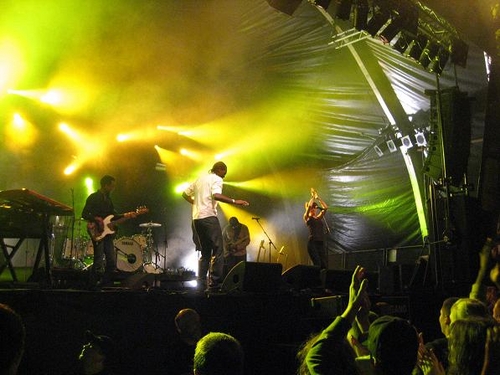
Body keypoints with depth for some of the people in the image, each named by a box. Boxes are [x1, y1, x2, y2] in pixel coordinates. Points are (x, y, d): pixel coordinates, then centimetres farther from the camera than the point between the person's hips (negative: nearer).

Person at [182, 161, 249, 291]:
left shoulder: (200, 179, 21)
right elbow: (216, 195, -23)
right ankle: (215, 283, -13)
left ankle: (201, 282, 10)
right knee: (218, 250, -7)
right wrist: (234, 201, -22)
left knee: (205, 252, 14)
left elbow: (185, 194, 25)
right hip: (209, 217, -8)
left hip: (197, 218, 9)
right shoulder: (216, 179, -4)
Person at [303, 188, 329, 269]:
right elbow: (309, 206, -11)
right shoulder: (307, 218, 5)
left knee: (323, 265, -3)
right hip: (312, 242, -6)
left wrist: (318, 198, 13)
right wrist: (313, 197, 2)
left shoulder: (318, 218, 21)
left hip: (321, 242, 6)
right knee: (317, 264, -18)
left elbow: (325, 207, 16)